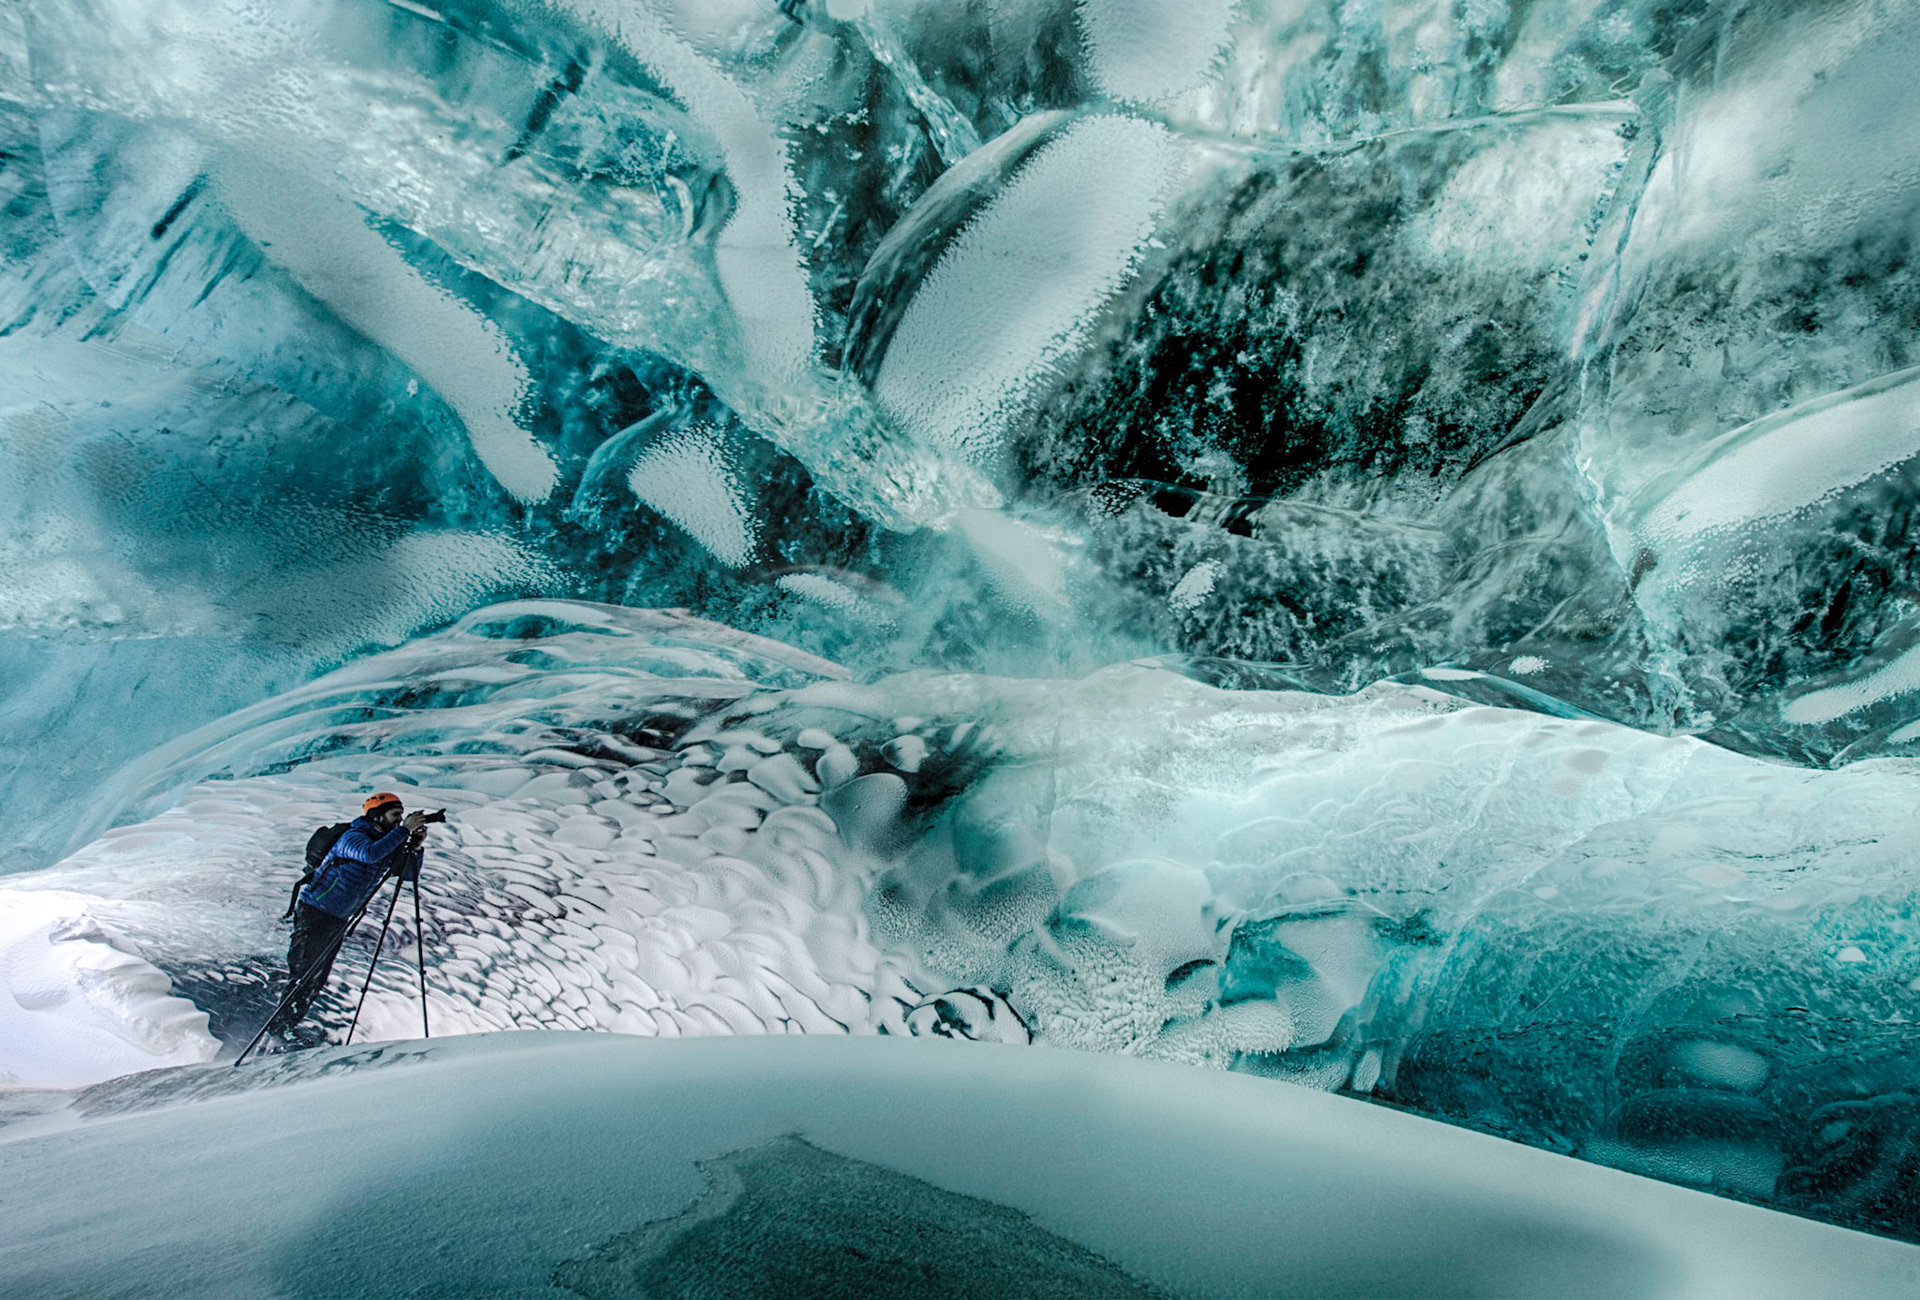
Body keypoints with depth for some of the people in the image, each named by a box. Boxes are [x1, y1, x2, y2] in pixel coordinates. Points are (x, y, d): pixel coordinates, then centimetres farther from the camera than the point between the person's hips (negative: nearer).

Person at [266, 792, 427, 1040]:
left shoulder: (388, 848, 8)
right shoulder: (353, 836, -17)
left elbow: (411, 875, 10)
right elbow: (369, 853, -39)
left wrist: (415, 846, -7)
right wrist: (404, 830, -35)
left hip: (338, 923, 8)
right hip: (314, 914, -8)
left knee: (315, 983, 8)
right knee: (301, 978, -10)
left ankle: (276, 1033, 19)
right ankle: (268, 1035, 0)